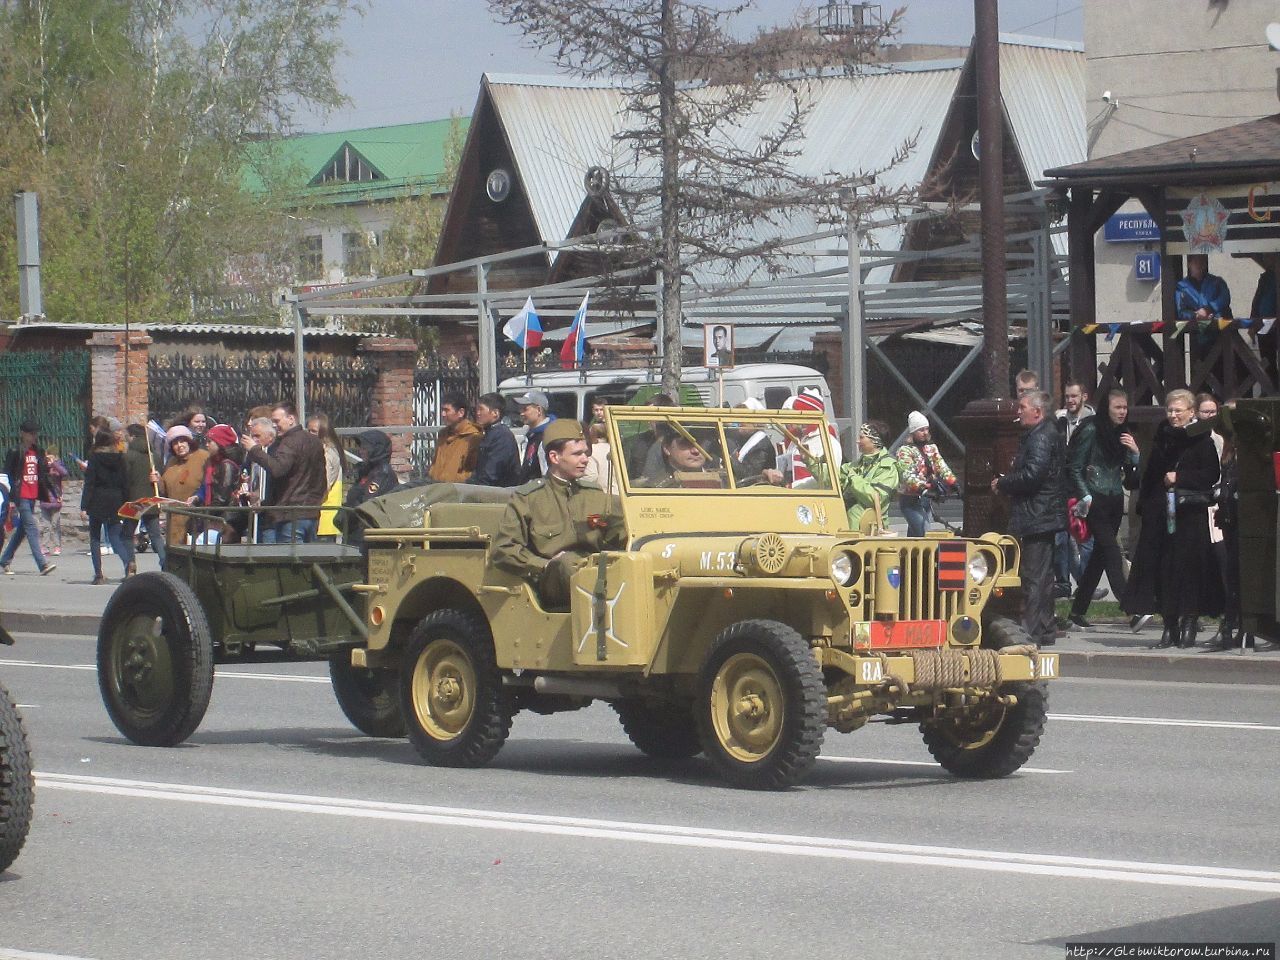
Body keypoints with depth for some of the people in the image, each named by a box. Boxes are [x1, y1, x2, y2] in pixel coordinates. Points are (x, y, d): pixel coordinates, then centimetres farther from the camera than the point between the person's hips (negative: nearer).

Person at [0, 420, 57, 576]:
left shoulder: (38, 453, 14)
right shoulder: (15, 453, -6)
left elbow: (43, 476, 17)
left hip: (33, 497, 7)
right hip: (22, 497, -7)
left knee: (21, 530, 13)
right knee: (31, 529, -12)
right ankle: (42, 564, -18)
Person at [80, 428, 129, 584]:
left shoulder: (95, 458, -6)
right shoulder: (120, 458, 4)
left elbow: (89, 483, -9)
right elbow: (125, 482, 4)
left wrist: (84, 507, -9)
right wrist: (124, 504, 10)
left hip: (98, 502, -3)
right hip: (115, 501, 3)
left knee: (95, 537, 9)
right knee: (115, 536, 8)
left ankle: (98, 575, 4)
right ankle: (127, 561, -20)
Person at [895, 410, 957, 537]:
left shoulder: (931, 447, 13)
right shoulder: (905, 450, -9)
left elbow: (941, 466, 5)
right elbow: (907, 475, -21)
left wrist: (951, 481, -13)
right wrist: (922, 488, -36)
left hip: (926, 498, 7)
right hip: (911, 500, -7)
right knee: (921, 533, -15)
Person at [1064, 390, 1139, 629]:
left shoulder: (1124, 434, 12)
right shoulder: (1091, 430, -7)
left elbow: (1131, 474, 12)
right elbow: (1074, 467, -6)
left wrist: (1135, 452, -5)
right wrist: (1085, 497, -14)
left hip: (1115, 501, 7)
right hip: (1096, 500, -7)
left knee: (1099, 555, 8)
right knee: (1111, 551, -15)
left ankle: (1078, 611, 14)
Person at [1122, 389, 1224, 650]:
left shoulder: (1201, 439, -2)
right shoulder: (1162, 436, 14)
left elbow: (1212, 474, -8)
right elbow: (1150, 472, 15)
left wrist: (1179, 478, -13)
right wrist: (1144, 506, 7)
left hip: (1190, 515, -5)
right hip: (1161, 515, 5)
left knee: (1188, 567, -5)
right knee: (1164, 571, 2)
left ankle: (1188, 626, 2)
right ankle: (1170, 629, 6)